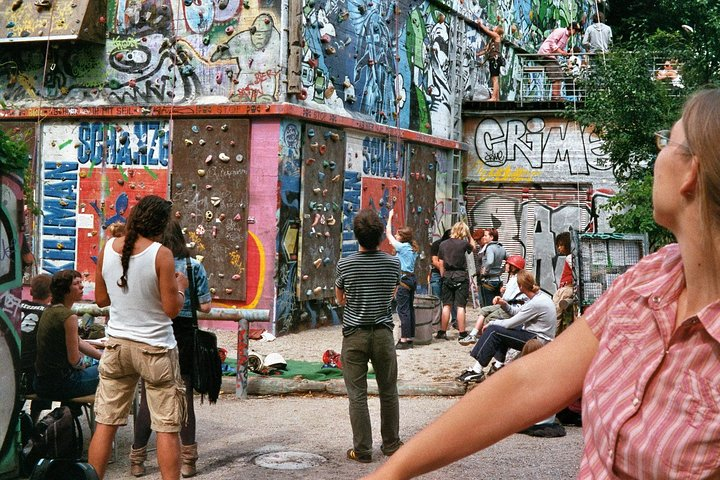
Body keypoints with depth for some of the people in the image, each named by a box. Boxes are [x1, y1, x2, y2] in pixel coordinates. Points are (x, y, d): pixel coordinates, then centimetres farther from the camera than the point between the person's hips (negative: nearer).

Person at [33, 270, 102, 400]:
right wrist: (83, 364, 6)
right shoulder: (69, 316, -18)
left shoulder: (49, 311, 11)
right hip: (60, 384, -9)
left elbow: (79, 343, 18)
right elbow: (74, 360, -16)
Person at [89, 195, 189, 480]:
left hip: (117, 344, 5)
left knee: (105, 424, 11)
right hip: (154, 349, -5)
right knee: (167, 428, 4)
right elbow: (172, 309, -13)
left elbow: (101, 299, 10)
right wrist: (180, 286, 5)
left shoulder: (107, 249, 0)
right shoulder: (161, 254, -15)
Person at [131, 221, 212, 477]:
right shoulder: (194, 266, -4)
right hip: (185, 336, 0)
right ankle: (188, 462, 14)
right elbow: (205, 306, -3)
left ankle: (137, 461, 15)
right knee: (185, 398, 10)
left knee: (147, 399, 9)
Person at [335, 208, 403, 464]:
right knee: (388, 392, 14)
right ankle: (391, 444, 24)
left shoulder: (345, 265, -8)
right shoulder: (393, 263, -3)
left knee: (357, 394, 3)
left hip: (354, 335, -2)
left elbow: (340, 299, 8)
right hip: (383, 333, 2)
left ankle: (362, 450, 5)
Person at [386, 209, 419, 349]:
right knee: (410, 309, 10)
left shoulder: (402, 247, -10)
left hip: (403, 280, -9)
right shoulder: (413, 249, 12)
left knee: (403, 310, -7)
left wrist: (390, 218, 8)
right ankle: (410, 338, 14)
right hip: (412, 278, 9)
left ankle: (404, 339, -8)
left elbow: (388, 234, -2)